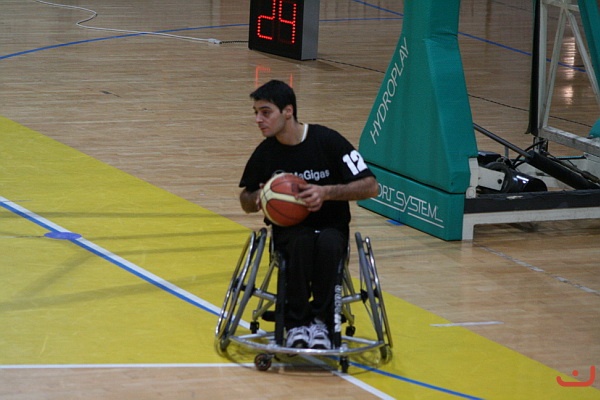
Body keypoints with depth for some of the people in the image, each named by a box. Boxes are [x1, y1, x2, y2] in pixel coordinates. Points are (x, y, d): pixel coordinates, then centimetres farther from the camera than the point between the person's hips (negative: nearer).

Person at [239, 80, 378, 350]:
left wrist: (327, 192, -23)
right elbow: (246, 201, 15)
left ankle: (320, 322, -24)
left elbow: (370, 186, -10)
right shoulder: (265, 153, -1)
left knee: (327, 243, -38)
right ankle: (296, 324, -27)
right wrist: (259, 198, -9)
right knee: (302, 242, -36)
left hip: (331, 228, -1)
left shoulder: (328, 141, -11)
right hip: (289, 229, 1)